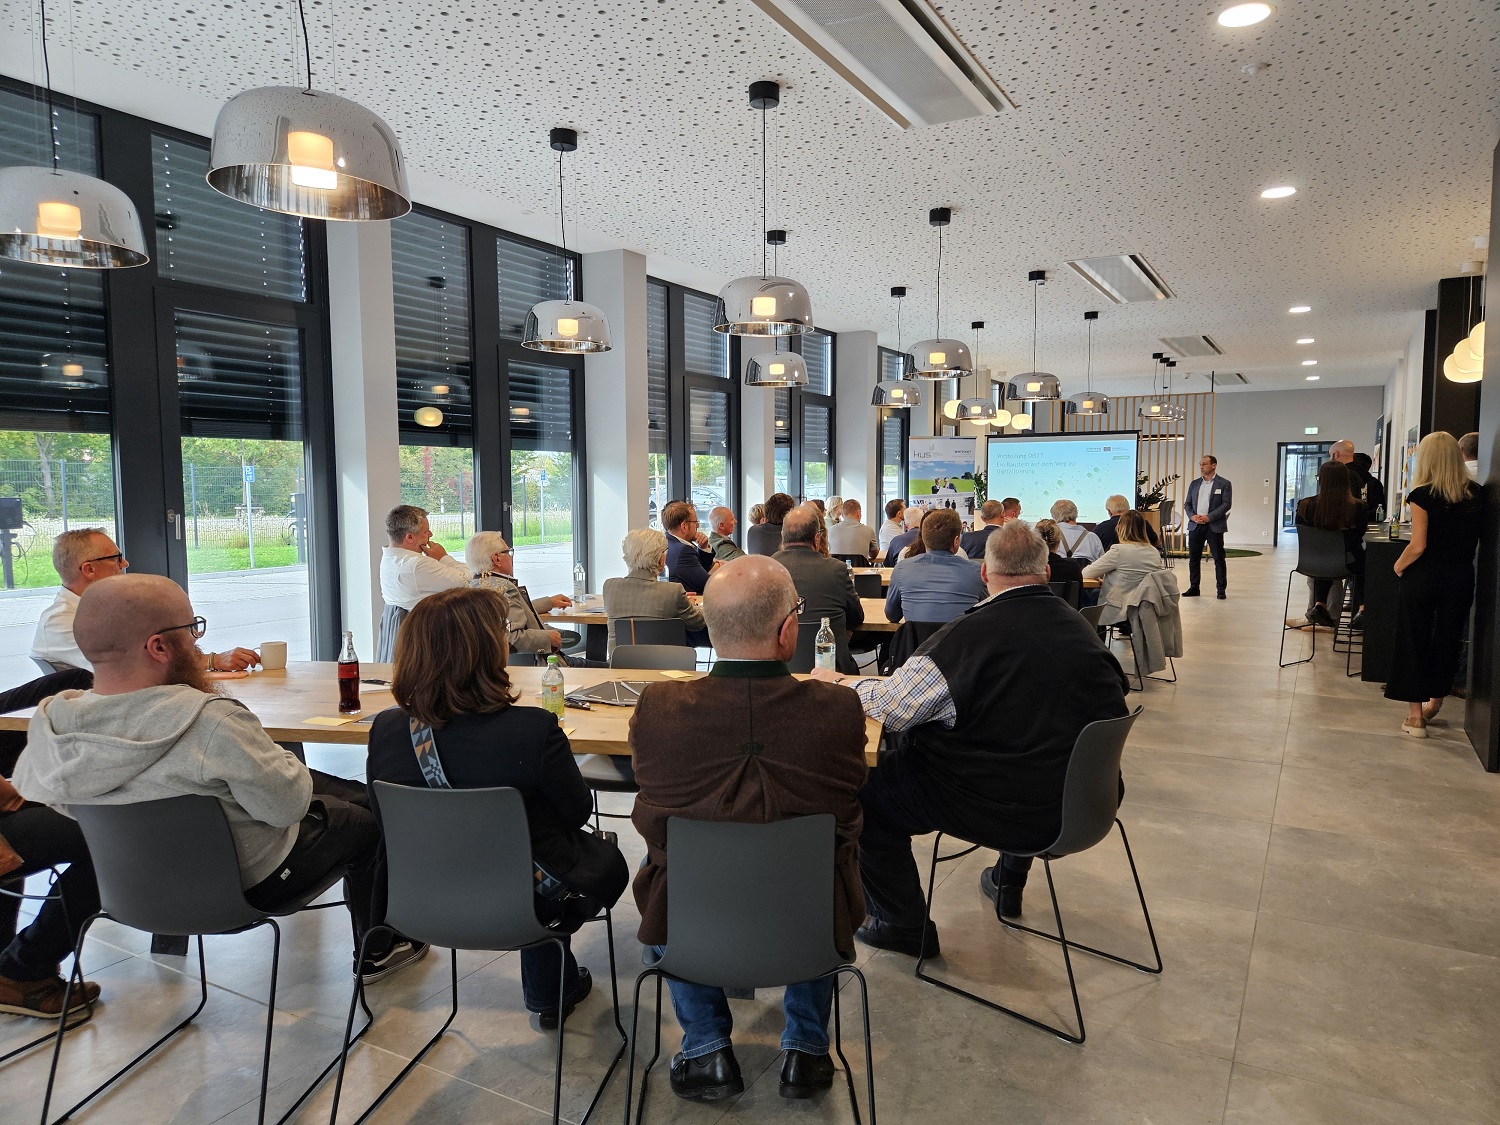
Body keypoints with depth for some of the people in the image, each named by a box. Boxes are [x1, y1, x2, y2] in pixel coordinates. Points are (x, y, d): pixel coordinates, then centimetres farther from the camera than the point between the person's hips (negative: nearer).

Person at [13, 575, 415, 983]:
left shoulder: (46, 726, -16)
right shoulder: (212, 723, -37)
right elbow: (288, 805, -26)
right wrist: (279, 756, -6)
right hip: (244, 887, -7)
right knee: (365, 823, 18)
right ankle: (376, 953, 34)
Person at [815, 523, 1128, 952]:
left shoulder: (969, 634, -21)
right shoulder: (1082, 629, -1)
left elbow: (888, 708, -18)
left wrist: (838, 682, 2)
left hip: (997, 811, -7)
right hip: (1079, 806, 7)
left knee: (867, 789, 6)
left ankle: (904, 924, 17)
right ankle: (1009, 882, 48)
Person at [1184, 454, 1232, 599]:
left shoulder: (1224, 484, -1)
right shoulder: (1194, 483, 13)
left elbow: (1226, 504, -9)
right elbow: (1187, 503, 12)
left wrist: (1208, 517, -18)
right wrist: (1192, 516, -8)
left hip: (1214, 526, -4)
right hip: (1195, 526, 4)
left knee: (1219, 558, 0)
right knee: (1193, 558, 7)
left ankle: (1222, 589, 6)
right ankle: (1194, 588, 14)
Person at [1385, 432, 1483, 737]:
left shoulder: (1423, 495, -14)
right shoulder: (1475, 494, 1)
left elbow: (1418, 545, -17)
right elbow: (1477, 539, 7)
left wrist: (1398, 566, -3)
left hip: (1423, 576, -4)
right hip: (1461, 576, 4)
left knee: (1414, 641, 5)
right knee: (1448, 640, 17)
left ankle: (1415, 716, 8)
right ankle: (1433, 705, 32)